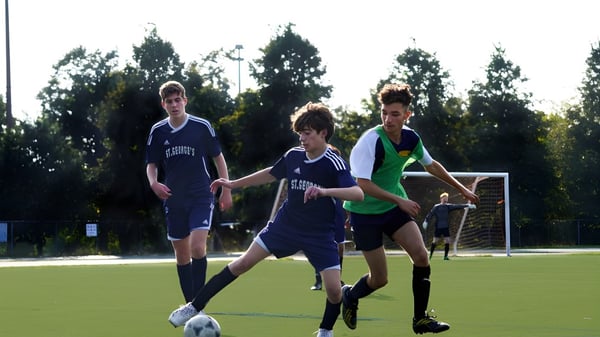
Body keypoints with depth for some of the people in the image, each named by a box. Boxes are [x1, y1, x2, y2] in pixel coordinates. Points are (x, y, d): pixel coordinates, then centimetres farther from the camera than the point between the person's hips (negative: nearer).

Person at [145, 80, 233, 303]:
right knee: (181, 255, 8)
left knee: (197, 247, -21)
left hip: (201, 198, -3)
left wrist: (226, 190, 2)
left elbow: (218, 158, 5)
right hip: (173, 200, 3)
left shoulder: (202, 126, -5)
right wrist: (153, 183, -12)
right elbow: (151, 164, 9)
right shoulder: (158, 131, 2)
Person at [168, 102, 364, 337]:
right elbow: (272, 174, 17)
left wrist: (325, 191, -48)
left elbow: (358, 193, -34)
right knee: (245, 262, -4)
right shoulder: (293, 156, -4)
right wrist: (233, 184, 21)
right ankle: (195, 307, 3)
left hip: (319, 234, -3)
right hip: (287, 224, 3)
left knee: (334, 289, -13)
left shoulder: (334, 164, -19)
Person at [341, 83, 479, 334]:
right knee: (380, 279, -2)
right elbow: (362, 184, -31)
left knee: (421, 255, -13)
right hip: (365, 211, -6)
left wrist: (461, 189, 19)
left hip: (395, 206, 6)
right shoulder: (371, 141, -25)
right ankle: (349, 296, 32)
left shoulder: (411, 139, -5)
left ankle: (420, 319, 0)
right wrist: (399, 200, -33)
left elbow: (431, 165, 15)